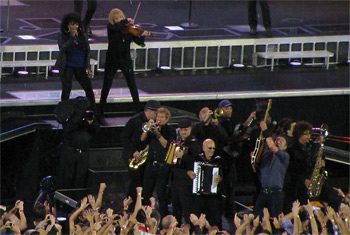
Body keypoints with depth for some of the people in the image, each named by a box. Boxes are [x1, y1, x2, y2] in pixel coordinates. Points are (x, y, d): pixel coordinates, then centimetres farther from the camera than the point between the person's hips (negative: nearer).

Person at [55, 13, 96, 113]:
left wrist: (87, 66, 3)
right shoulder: (63, 37, -7)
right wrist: (72, 37, -28)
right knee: (66, 89, -6)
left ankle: (93, 111, 18)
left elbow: (87, 51, 8)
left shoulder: (83, 36, 2)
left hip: (80, 66, 3)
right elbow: (62, 48, -22)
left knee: (88, 88, 6)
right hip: (67, 66, -3)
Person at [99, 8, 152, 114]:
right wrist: (126, 21, -29)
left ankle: (138, 109, 9)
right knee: (107, 85, 8)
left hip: (125, 60, 1)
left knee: (132, 85, 1)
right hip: (112, 60, -1)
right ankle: (101, 109, 21)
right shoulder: (110, 27, -7)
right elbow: (116, 27, -31)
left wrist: (143, 36, -29)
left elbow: (138, 42, -10)